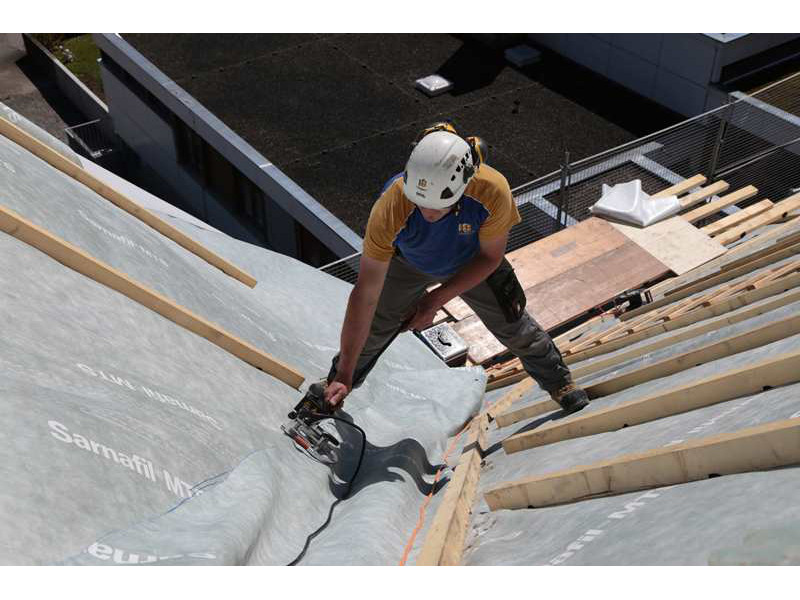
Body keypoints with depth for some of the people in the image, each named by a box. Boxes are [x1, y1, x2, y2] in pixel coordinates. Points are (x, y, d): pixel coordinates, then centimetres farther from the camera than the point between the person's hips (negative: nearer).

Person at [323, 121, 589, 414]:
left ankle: (558, 380, 40)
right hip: (408, 263, 0)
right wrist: (343, 378, -34)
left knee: (515, 327, 10)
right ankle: (333, 384, 31)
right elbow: (365, 295, -36)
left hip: (473, 264, 1)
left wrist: (437, 299, -23)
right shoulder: (390, 208, -43)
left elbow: (490, 257, -20)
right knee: (369, 332, 1)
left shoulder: (493, 191, -41)